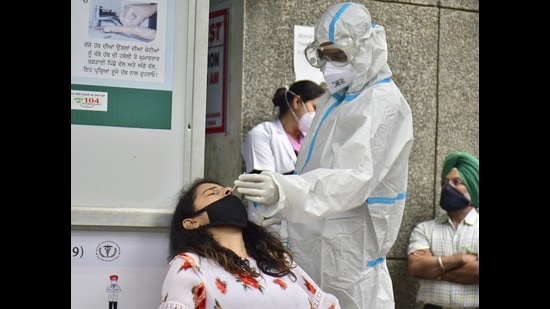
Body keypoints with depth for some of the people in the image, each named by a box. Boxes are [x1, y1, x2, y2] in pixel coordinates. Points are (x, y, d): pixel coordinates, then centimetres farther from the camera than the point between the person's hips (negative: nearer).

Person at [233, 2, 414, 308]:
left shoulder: (383, 104, -17)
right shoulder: (337, 96, 15)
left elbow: (354, 179, -32)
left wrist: (284, 192, -45)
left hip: (347, 246, -9)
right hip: (316, 238, 9)